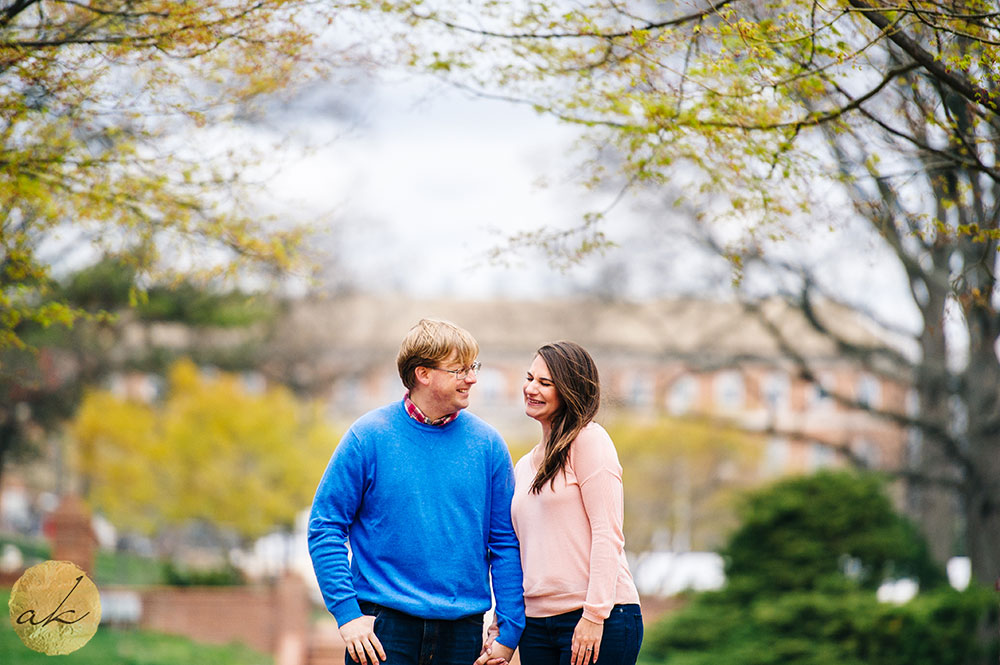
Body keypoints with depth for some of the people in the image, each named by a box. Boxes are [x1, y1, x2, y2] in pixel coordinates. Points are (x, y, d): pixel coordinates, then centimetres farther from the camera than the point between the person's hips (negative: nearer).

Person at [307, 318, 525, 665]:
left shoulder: (487, 444, 4)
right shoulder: (368, 436, -3)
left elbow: (506, 544, 6)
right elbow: (325, 528, -2)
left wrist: (509, 632, 1)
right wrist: (347, 612, -10)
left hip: (462, 629, 2)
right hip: (384, 627, -2)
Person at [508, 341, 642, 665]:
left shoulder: (589, 439, -4)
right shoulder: (523, 467, 19)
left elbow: (607, 534, -11)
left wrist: (595, 614, -16)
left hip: (600, 619, -7)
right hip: (535, 623, 7)